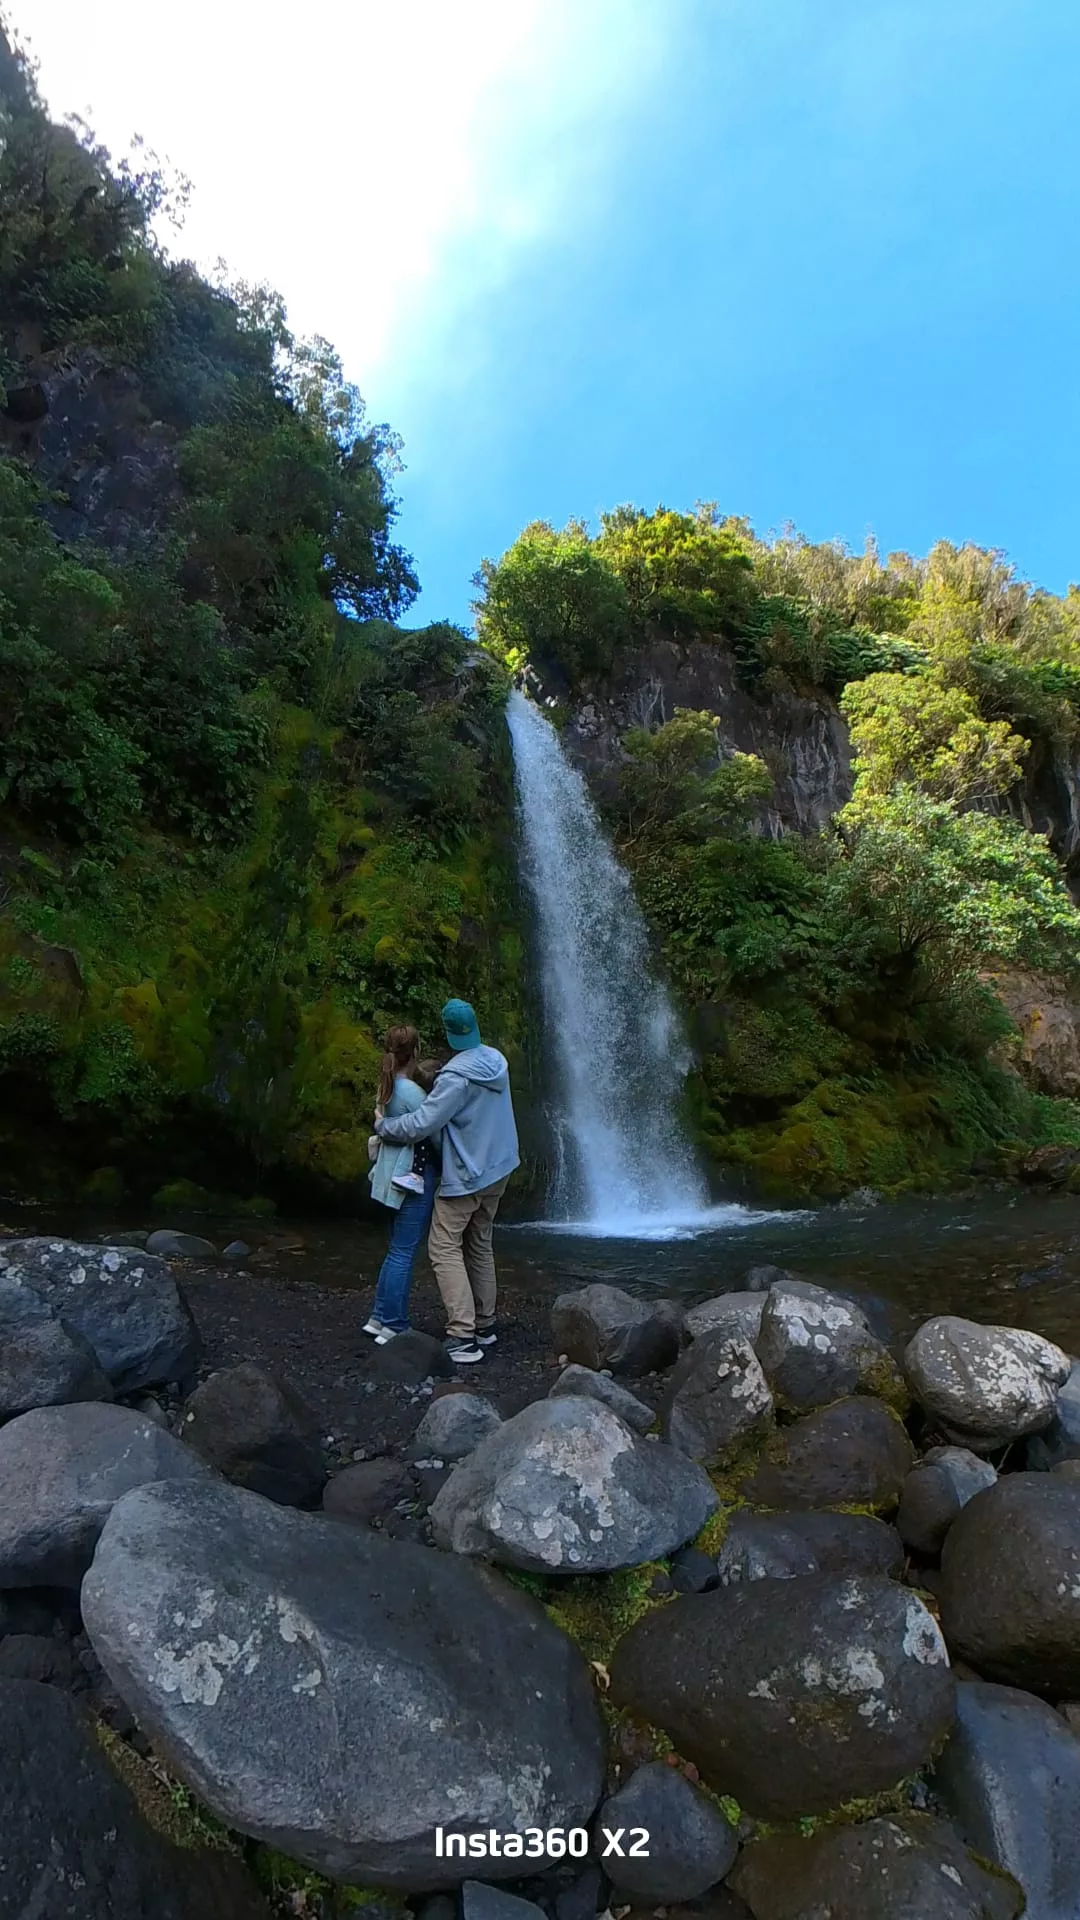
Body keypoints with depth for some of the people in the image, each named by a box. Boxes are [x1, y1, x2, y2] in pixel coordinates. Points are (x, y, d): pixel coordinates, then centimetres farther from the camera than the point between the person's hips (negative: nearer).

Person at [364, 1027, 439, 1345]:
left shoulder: (388, 1087, 7)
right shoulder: (411, 1091, -19)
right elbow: (435, 1134, -16)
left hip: (395, 1173, 9)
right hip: (414, 1175, -9)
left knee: (397, 1250, 18)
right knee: (403, 1253, -1)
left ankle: (379, 1318, 26)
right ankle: (394, 1328, 7)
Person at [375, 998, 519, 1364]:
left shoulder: (456, 1076, -24)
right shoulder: (496, 1059, 1)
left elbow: (422, 1124, -24)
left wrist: (383, 1125, -7)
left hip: (465, 1176, -8)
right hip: (498, 1169, 8)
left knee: (445, 1249, -2)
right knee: (479, 1245, 18)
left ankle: (463, 1337, -6)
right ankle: (484, 1325, 26)